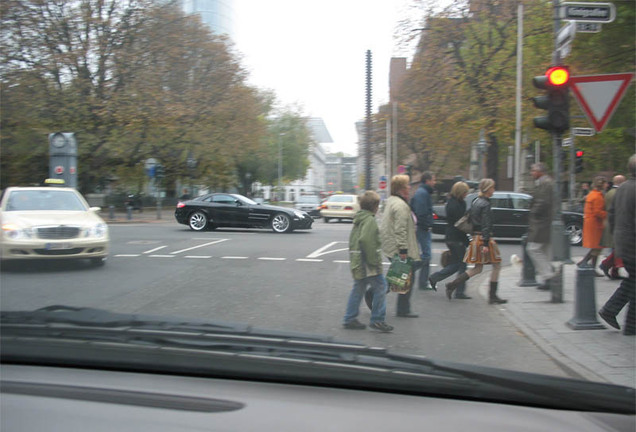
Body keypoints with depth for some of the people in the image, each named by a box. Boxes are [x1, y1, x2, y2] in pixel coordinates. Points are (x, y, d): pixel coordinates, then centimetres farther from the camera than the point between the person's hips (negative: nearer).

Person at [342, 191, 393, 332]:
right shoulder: (369, 220, -15)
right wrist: (374, 260, -21)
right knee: (380, 286, -3)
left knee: (358, 288, 13)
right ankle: (377, 319, 0)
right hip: (367, 264, -10)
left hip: (358, 262, 10)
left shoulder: (359, 219, 15)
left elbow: (354, 240, 21)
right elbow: (366, 240, -26)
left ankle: (350, 319, 16)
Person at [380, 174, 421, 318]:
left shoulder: (390, 201, 15)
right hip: (398, 248, -10)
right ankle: (403, 310, 7)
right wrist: (403, 250, -23)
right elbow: (400, 230, -24)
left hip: (390, 246, 10)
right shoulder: (400, 206, -19)